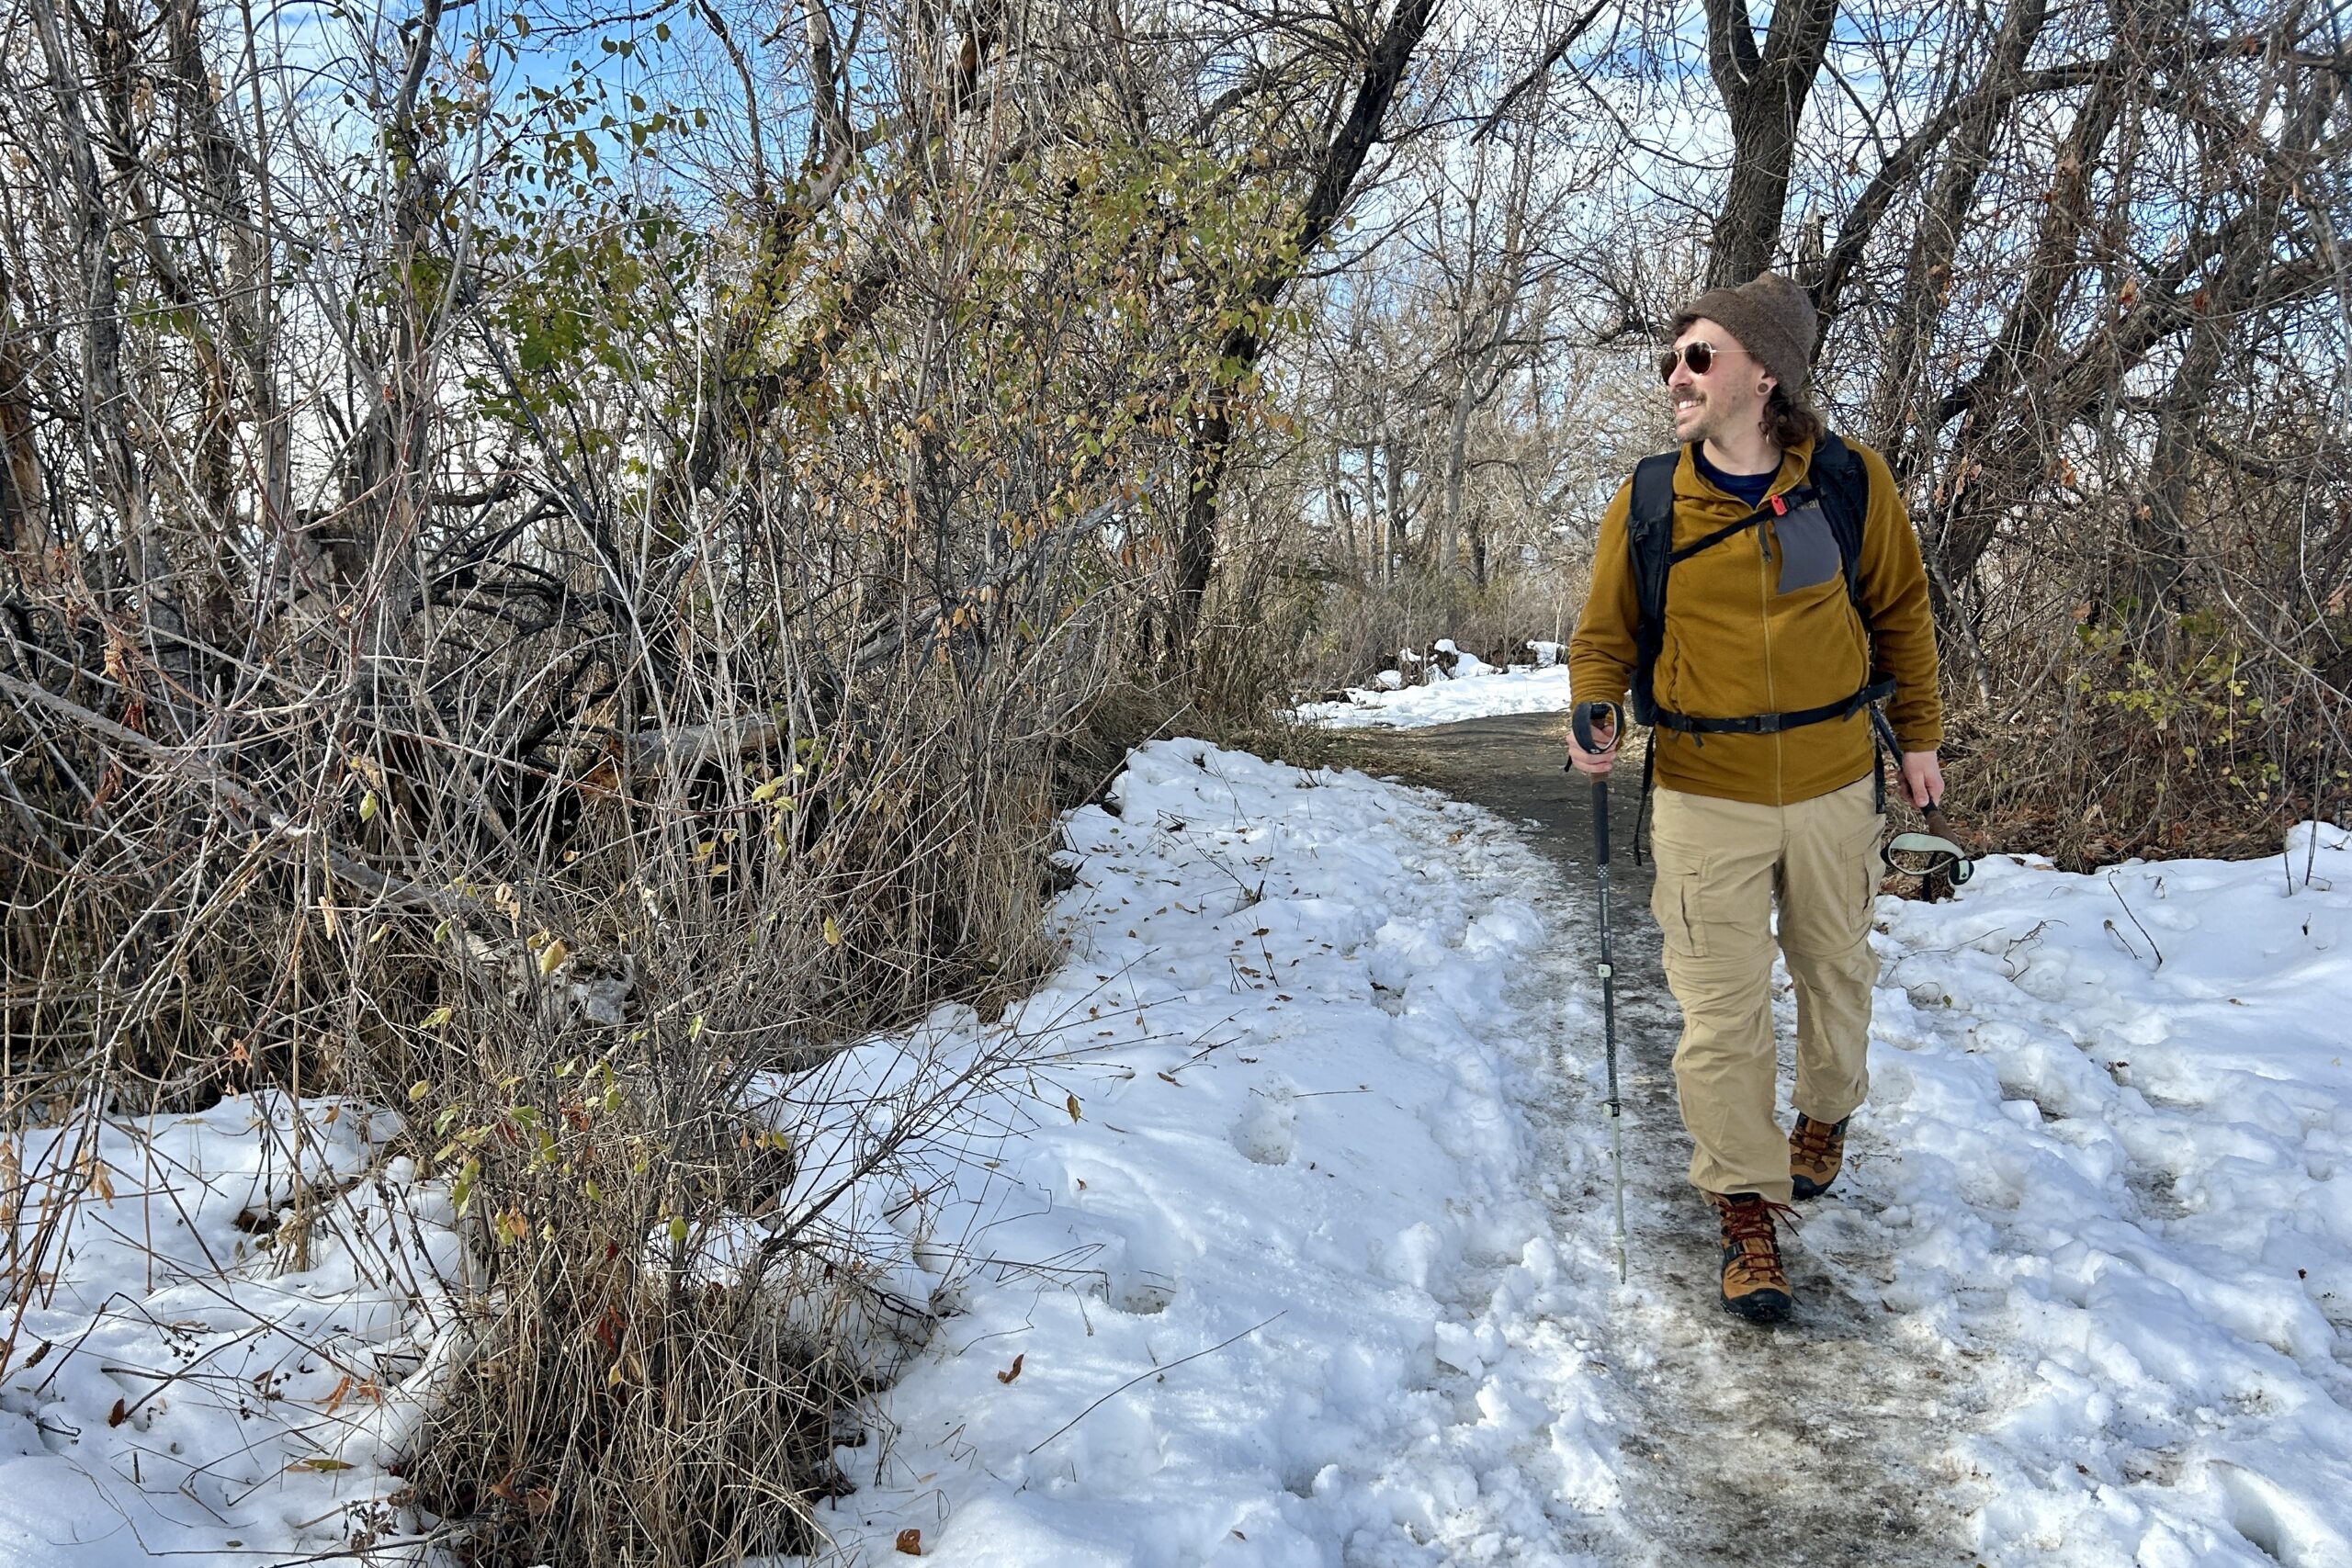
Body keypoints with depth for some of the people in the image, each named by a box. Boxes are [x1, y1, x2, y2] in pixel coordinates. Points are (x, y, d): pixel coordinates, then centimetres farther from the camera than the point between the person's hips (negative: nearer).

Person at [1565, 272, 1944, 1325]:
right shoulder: (1646, 505, -5)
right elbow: (1605, 635, 3)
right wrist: (1593, 717, -16)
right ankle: (1744, 1203, 15)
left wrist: (1917, 736, 11)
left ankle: (1826, 1113, 47)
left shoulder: (1851, 483, -4)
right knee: (1722, 1012, -1)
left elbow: (1899, 610, 8)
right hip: (1706, 798, -1)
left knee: (1836, 970, 19)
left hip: (1835, 784, 1)